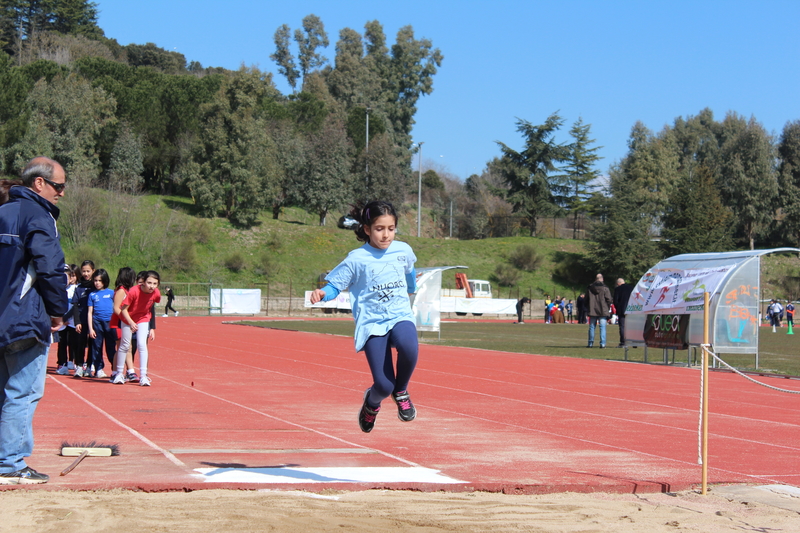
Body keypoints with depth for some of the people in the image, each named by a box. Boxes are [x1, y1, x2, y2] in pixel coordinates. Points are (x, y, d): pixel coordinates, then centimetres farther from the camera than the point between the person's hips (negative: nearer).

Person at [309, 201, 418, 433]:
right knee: (383, 385, -14)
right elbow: (335, 285, -4)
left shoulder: (404, 251, 5)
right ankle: (372, 402, 28)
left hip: (400, 316, 3)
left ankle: (400, 391, -3)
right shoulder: (356, 259, -8)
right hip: (371, 322, -2)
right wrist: (323, 293, -27)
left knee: (408, 346, -35)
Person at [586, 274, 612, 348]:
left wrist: (588, 309, 18)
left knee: (592, 327, 8)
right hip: (603, 311, -2)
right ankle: (602, 343, -7)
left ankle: (590, 343, 8)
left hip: (592, 311, 2)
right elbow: (609, 299, -6)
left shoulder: (590, 288, 5)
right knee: (602, 327, -1)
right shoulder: (605, 288, -5)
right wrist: (608, 308, 8)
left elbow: (586, 300, 9)